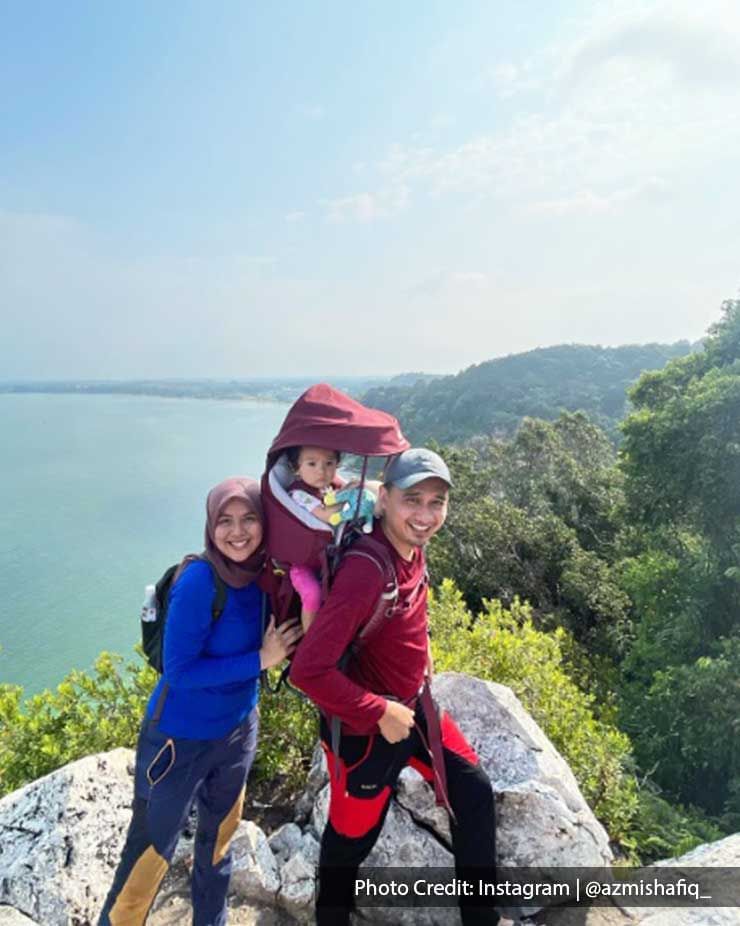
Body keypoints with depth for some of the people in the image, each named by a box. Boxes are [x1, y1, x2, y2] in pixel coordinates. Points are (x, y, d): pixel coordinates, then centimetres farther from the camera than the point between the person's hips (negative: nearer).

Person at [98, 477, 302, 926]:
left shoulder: (265, 575, -10)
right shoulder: (200, 579, -27)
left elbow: (287, 642, 2)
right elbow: (179, 671, -25)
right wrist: (260, 660, -27)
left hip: (238, 730, 6)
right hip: (181, 737, -6)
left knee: (220, 837, 26)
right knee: (152, 849, 13)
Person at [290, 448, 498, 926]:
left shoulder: (412, 547, -8)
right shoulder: (365, 572, -35)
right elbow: (308, 670, -35)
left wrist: (421, 656, 7)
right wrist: (380, 713, -25)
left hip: (414, 706, 8)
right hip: (363, 726, -8)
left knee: (473, 790, 18)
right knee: (355, 835, 16)